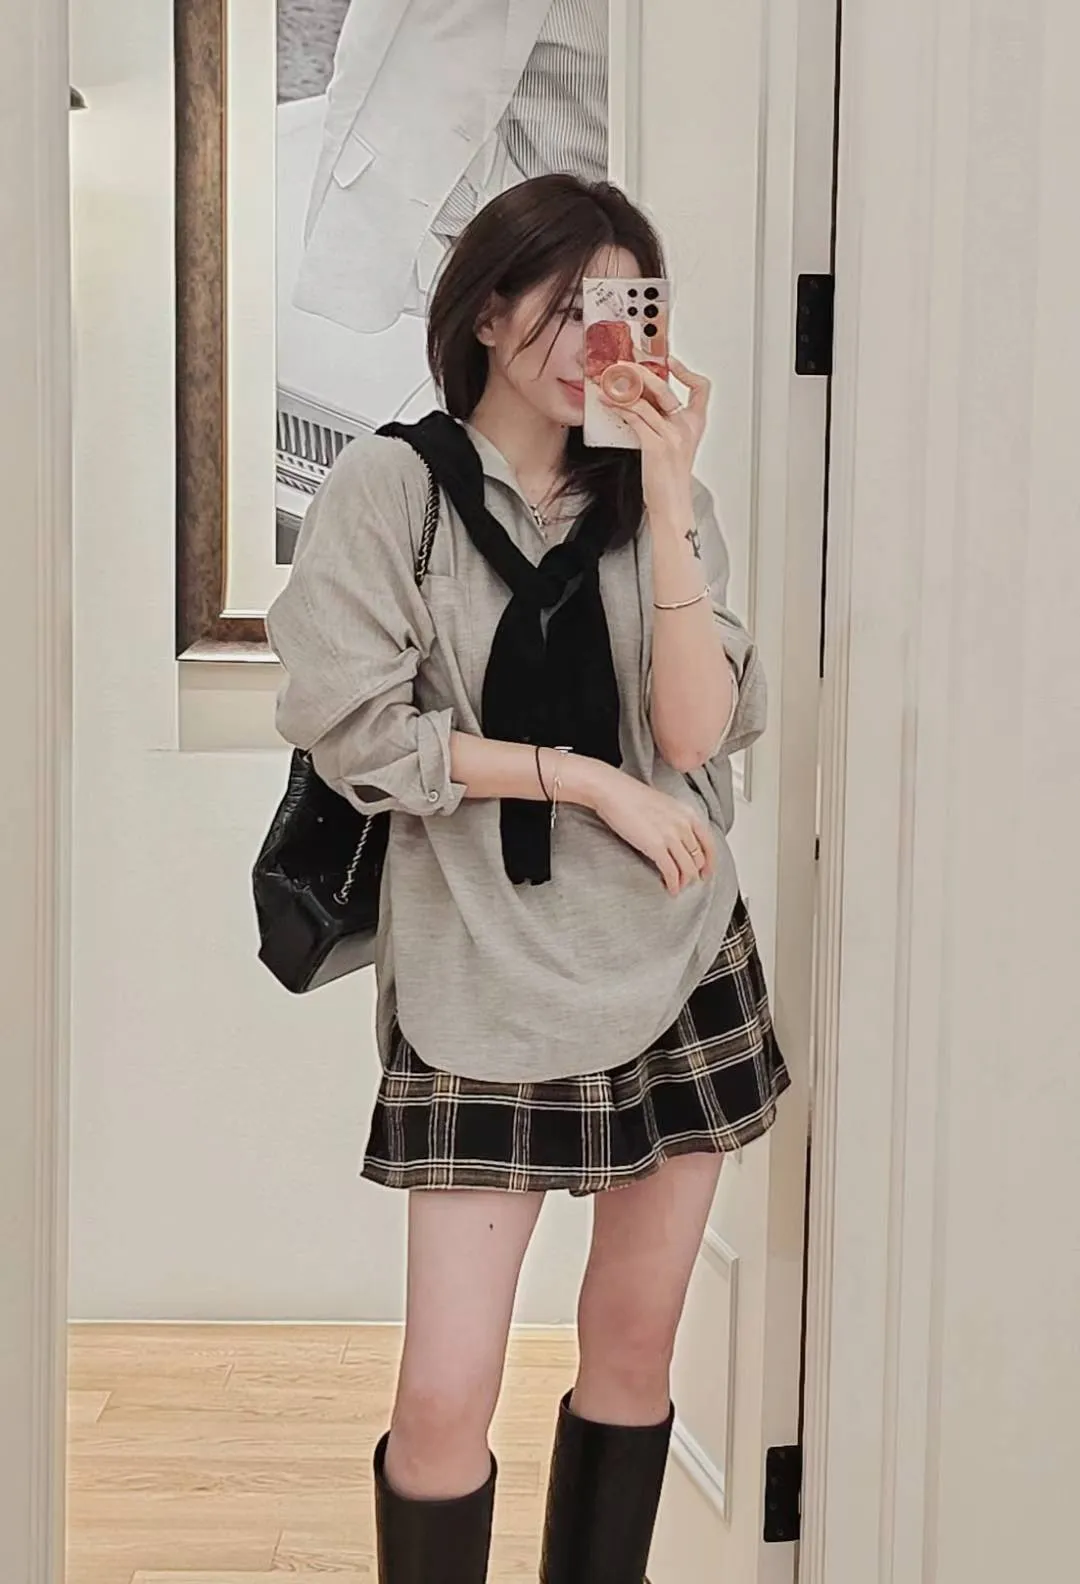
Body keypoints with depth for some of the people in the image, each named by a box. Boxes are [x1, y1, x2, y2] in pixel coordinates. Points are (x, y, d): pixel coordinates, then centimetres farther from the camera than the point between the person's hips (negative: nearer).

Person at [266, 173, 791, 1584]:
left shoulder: (657, 499, 5)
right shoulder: (389, 488, -4)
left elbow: (696, 731, -6)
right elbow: (355, 733, -11)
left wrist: (667, 503, -14)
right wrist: (588, 777, -12)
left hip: (677, 970, 4)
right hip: (486, 986, -3)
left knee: (635, 1345, 13)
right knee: (447, 1397, -4)